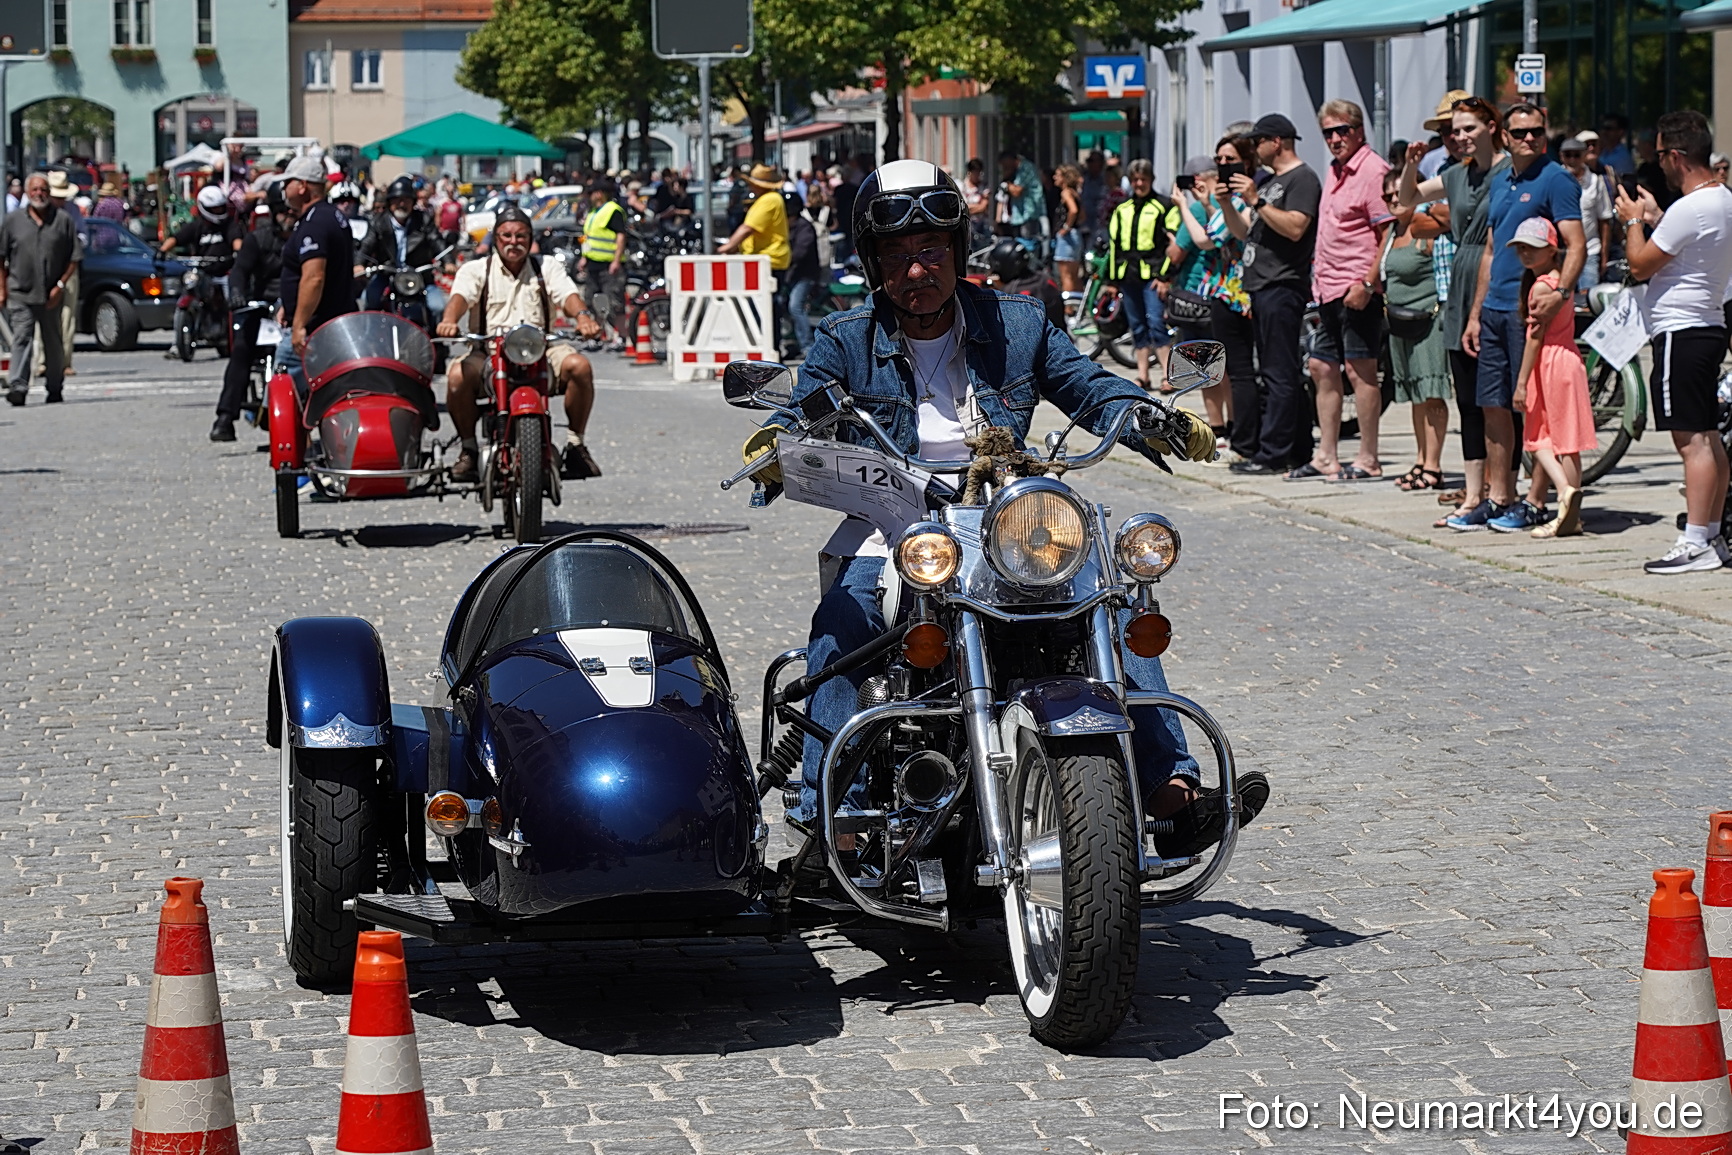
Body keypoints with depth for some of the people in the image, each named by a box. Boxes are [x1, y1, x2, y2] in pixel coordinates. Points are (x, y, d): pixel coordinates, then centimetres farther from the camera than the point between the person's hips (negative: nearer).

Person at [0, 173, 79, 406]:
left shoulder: (63, 220, 3)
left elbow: (73, 258, 5)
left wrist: (60, 285, -5)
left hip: (51, 296, 1)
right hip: (20, 293, -1)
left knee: (53, 343, 11)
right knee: (21, 338, -14)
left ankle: (55, 388, 25)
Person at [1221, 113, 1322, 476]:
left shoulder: (1303, 178, -7)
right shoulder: (1268, 182, 22)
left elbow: (1295, 228, -20)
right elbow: (1244, 232, 23)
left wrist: (1256, 201, -19)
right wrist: (1226, 201, 9)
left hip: (1283, 287, -10)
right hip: (1262, 287, 10)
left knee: (1280, 374, -10)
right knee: (1278, 374, 11)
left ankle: (1274, 453, -12)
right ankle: (1299, 450, 15)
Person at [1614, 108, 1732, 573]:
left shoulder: (1689, 209, -20)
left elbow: (1640, 265, -14)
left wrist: (1633, 221, 1)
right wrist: (1653, 218, 21)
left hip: (1679, 333, -10)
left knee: (1691, 439, -10)